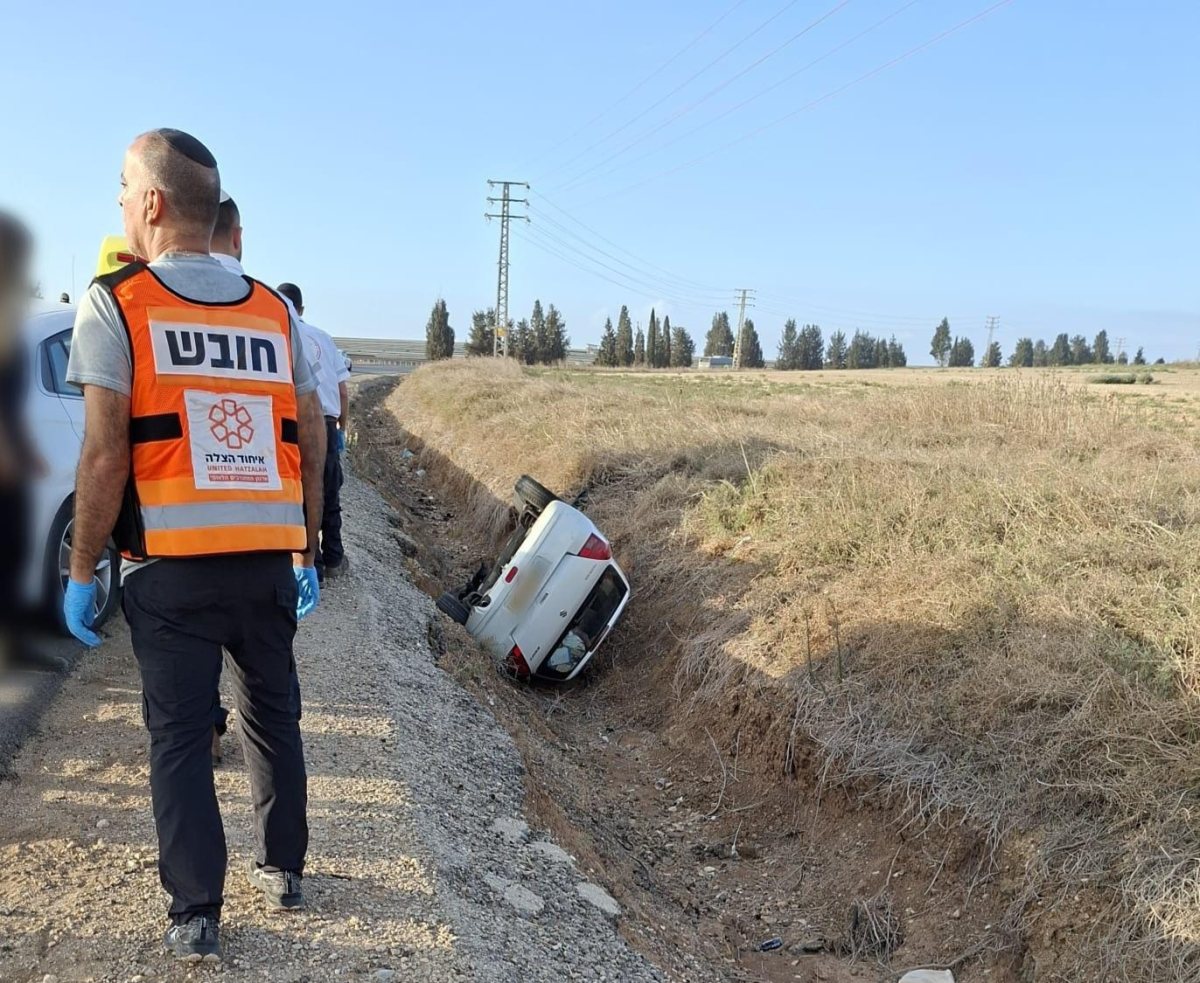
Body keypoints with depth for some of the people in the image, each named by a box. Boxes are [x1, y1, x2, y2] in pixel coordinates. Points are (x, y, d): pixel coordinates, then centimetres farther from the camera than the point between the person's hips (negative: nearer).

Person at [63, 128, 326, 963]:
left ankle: (197, 914, 13)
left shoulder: (116, 304, -2)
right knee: (273, 715, 18)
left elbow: (105, 453, -9)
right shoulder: (274, 310, 9)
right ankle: (284, 869, 32)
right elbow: (312, 443, 9)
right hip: (269, 557, 4)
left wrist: (82, 570, 0)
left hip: (173, 562, -3)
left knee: (180, 732, 8)